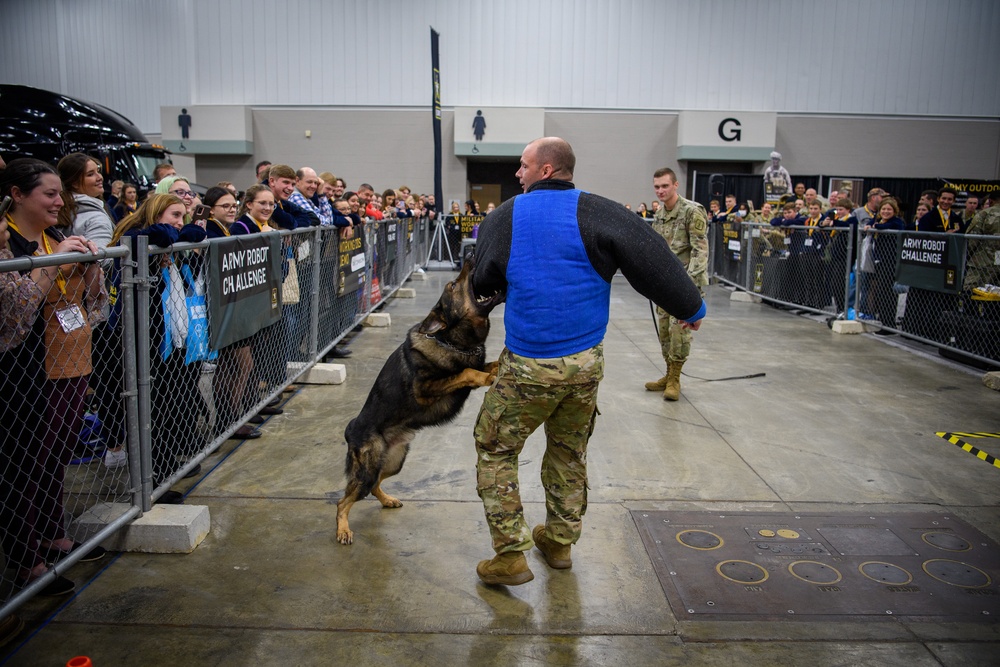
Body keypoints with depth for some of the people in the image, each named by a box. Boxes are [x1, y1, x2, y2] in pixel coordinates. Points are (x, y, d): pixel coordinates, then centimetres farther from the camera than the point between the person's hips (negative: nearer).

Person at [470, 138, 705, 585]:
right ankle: (559, 541, 35)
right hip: (586, 363, 3)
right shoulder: (596, 213, -6)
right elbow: (651, 258, -9)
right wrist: (690, 307, 3)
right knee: (569, 450, 21)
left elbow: (481, 285, 7)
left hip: (528, 364, -2)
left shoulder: (505, 218, -4)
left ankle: (510, 555, 11)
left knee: (495, 450, 13)